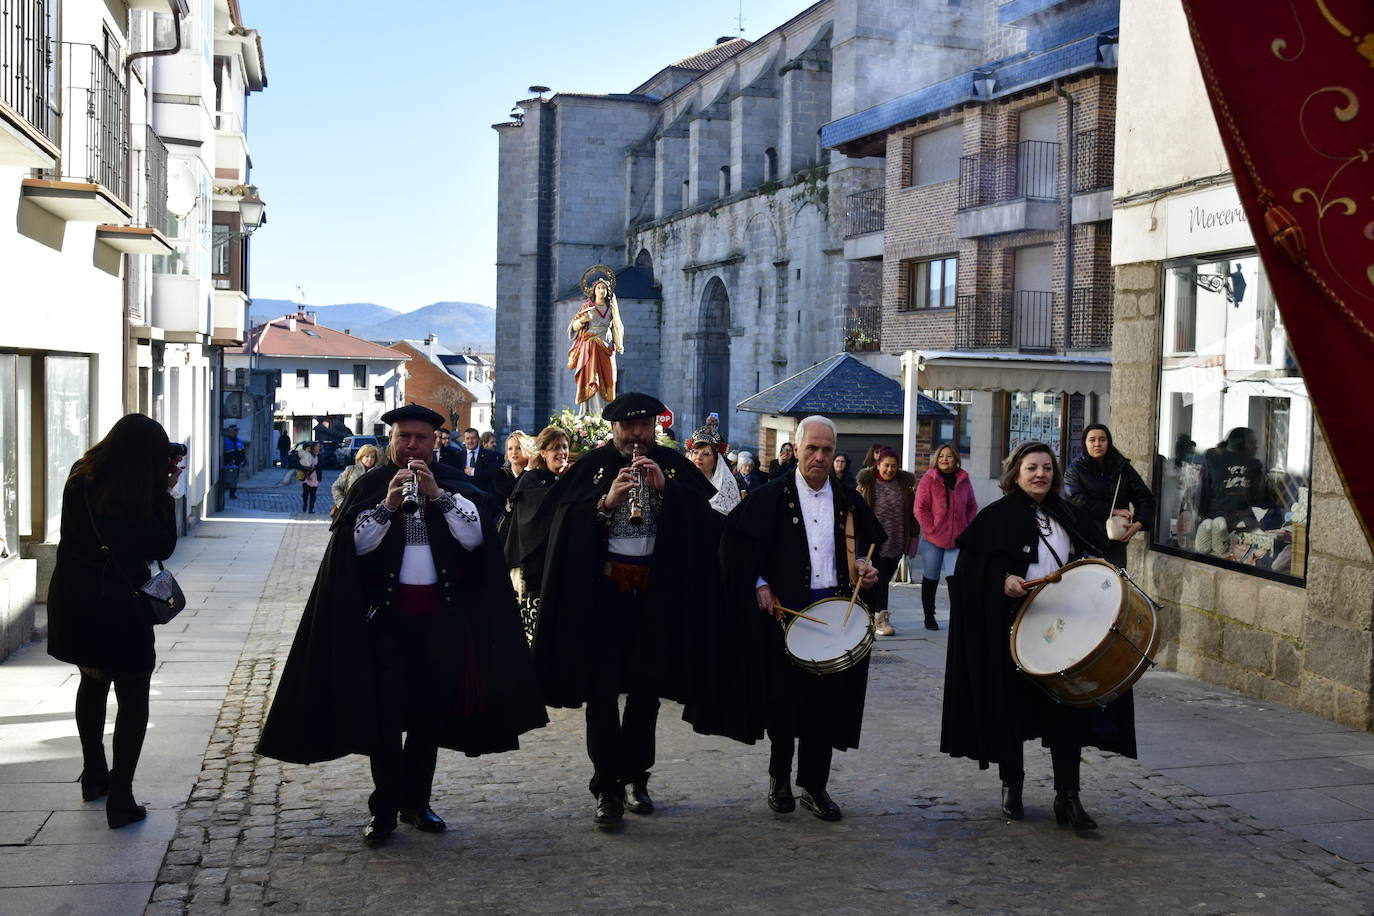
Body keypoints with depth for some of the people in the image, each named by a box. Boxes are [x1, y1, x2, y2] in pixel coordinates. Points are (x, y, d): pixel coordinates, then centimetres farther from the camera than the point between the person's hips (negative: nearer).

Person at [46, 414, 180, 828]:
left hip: (70, 600, 7)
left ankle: (94, 776, 40)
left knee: (93, 680, 26)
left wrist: (157, 493, 4)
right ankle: (119, 799, 1)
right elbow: (162, 546, -10)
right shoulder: (137, 497, -20)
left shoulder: (80, 476, -1)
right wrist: (165, 494, -7)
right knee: (133, 697, 5)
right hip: (116, 605, -7)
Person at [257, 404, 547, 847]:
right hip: (385, 615, -2)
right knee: (385, 712, -3)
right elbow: (353, 544, -9)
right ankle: (384, 807, 6)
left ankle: (416, 801, 21)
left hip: (439, 615, 2)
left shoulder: (454, 485, 6)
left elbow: (474, 536, -8)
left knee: (431, 711, 8)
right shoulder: (369, 485, 3)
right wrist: (387, 505, -22)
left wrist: (437, 494, -18)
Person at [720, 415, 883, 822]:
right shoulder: (770, 497, -3)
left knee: (827, 698, 3)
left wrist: (867, 570, 2)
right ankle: (779, 777, 23)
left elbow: (871, 545, 21)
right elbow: (735, 543, -1)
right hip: (786, 610, -3)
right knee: (785, 696, 3)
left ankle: (814, 785, 15)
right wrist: (759, 585, -8)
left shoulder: (848, 500, 8)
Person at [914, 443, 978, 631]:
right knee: (931, 579, 10)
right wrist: (931, 529, -13)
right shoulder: (928, 479, -5)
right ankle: (929, 617, 23)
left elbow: (972, 506, 14)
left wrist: (966, 526, 2)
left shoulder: (963, 479, 5)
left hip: (957, 540, 1)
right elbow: (920, 508, -8)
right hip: (933, 539, -1)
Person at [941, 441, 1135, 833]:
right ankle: (1012, 787, 22)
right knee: (1012, 707, 6)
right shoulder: (997, 517, -2)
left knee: (1068, 710, 0)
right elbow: (970, 567, -6)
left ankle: (1067, 796, 6)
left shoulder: (1069, 516, 11)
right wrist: (1002, 580, -21)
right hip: (1011, 627, -3)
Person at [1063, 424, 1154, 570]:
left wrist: (1139, 524, -12)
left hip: (1116, 543, 3)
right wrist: (1113, 511, -14)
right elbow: (1076, 500, -13)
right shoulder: (1075, 470, 2)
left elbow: (1145, 498, 7)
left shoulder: (1123, 468, 10)